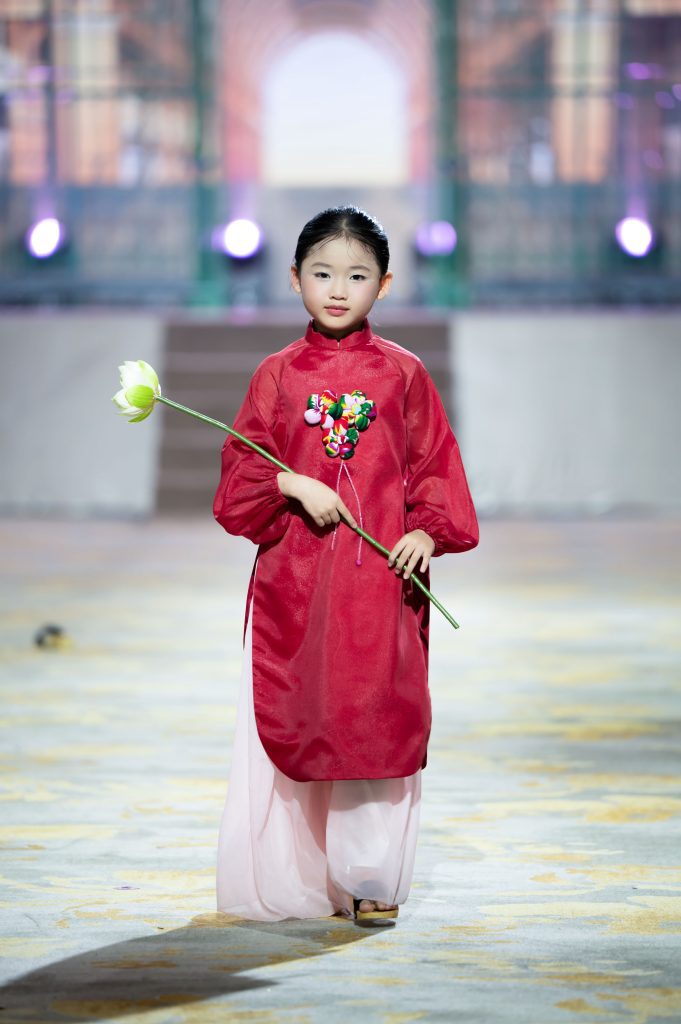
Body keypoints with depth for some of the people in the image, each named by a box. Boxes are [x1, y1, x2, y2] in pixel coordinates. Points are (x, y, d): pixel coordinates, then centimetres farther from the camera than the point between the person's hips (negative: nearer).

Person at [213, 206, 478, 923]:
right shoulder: (277, 374, 6)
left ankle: (370, 879, 8)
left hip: (381, 570, -1)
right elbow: (242, 470, 4)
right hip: (294, 573, 1)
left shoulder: (403, 374, 5)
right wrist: (294, 486, -13)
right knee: (295, 718, 2)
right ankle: (299, 882, 13)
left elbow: (436, 465, 7)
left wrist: (429, 531, -9)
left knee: (376, 716, -2)